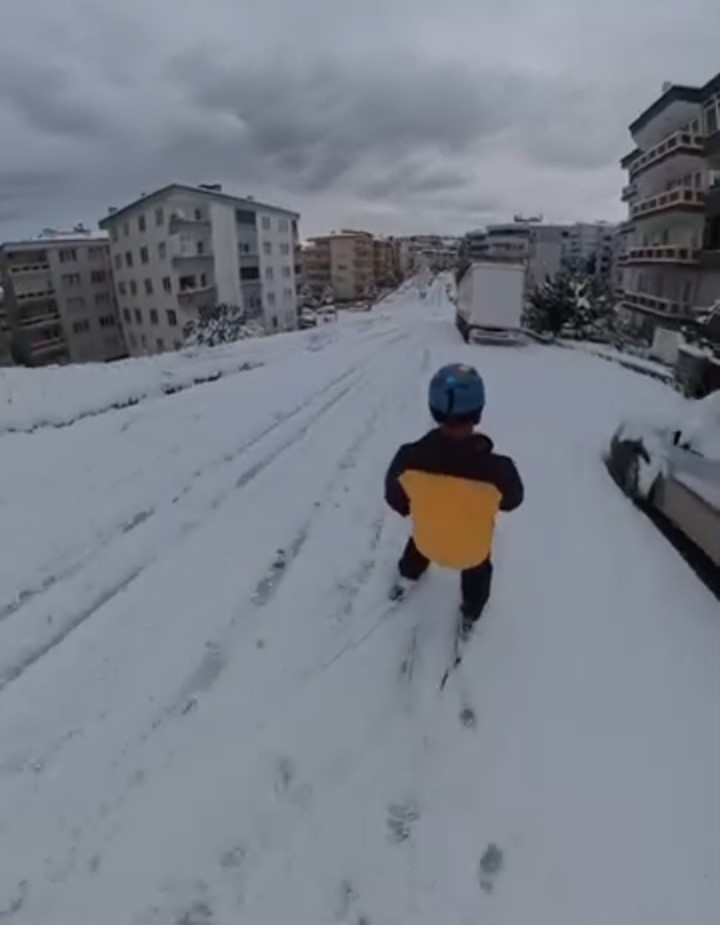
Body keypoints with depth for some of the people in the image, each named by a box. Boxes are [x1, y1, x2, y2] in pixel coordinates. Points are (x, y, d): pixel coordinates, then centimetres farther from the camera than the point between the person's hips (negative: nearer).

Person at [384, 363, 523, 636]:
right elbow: (512, 501, -14)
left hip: (427, 540, 1)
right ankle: (470, 615, 60)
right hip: (473, 549, -1)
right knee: (478, 571, 35)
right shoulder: (496, 469, -38)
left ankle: (405, 580, 65)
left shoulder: (410, 457, -33)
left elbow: (395, 498, -11)